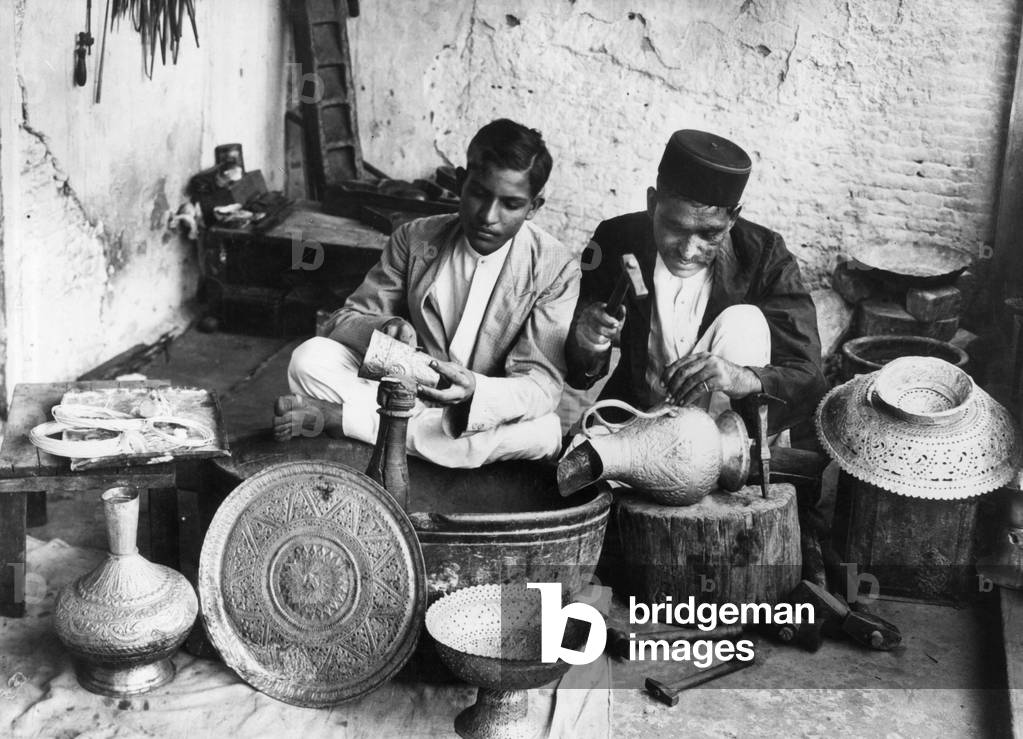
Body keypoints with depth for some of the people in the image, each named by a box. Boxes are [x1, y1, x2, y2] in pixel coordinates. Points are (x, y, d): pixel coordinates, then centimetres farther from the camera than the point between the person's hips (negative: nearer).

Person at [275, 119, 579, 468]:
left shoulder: (556, 269, -11)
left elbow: (542, 384, -16)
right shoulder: (414, 239, -4)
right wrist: (383, 330, -25)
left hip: (487, 418, 1)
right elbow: (347, 319, 0)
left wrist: (475, 390, -37)